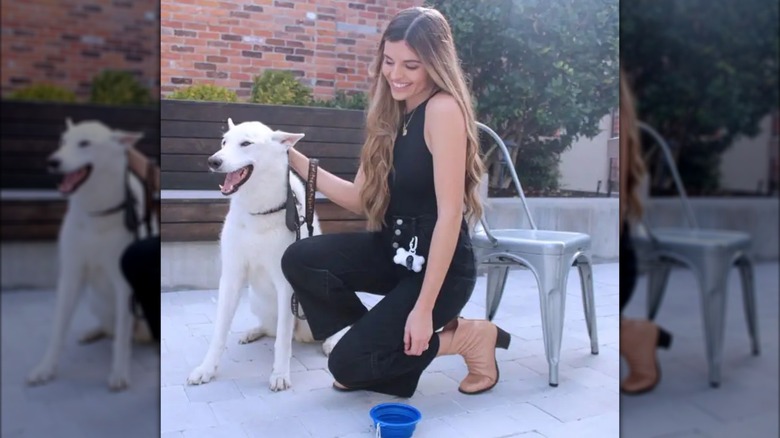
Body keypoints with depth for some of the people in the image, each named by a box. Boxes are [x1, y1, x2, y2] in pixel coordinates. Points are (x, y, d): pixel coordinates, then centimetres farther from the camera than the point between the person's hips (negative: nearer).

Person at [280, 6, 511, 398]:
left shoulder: (443, 109, -19)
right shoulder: (391, 115, 6)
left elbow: (450, 214, -24)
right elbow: (362, 198, 6)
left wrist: (423, 308, -24)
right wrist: (295, 159, 1)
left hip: (440, 266, -7)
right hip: (394, 249, 8)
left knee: (348, 364, -9)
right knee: (299, 261, -10)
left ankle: (469, 337, 7)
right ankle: (384, 342, 9)